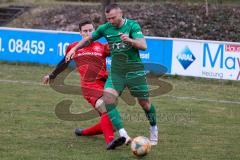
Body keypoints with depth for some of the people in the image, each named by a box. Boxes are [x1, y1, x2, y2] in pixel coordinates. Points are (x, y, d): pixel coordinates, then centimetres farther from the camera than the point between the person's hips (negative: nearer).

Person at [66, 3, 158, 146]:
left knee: (145, 103, 2)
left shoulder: (132, 25, -10)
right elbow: (89, 38, 19)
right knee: (108, 98, -18)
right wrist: (74, 49, 11)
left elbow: (143, 46, -21)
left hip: (134, 69, -3)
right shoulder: (105, 28, 2)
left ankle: (154, 129, 31)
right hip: (116, 70, 3)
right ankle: (123, 135, -18)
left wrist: (129, 40, -38)